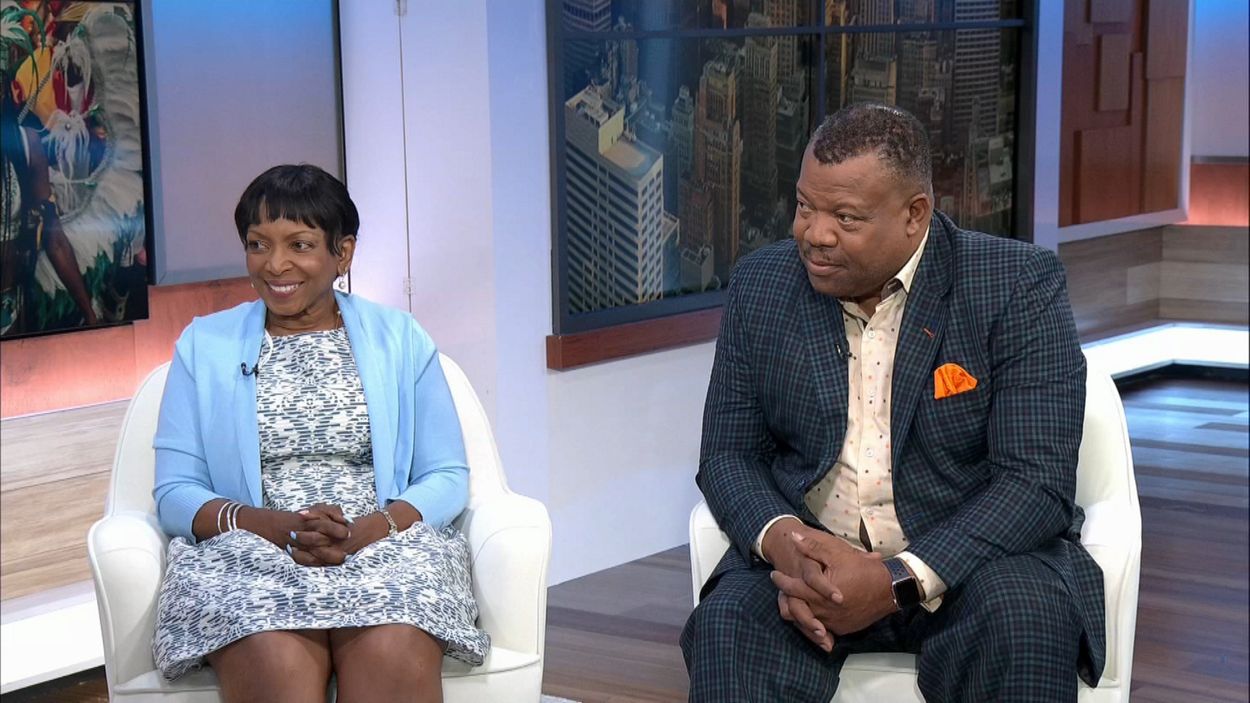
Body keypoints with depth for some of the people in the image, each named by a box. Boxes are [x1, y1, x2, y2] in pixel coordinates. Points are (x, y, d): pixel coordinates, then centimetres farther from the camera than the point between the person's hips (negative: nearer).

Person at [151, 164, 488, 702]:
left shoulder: (400, 339, 14)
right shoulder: (203, 345, 14)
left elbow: (447, 476, 9)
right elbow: (174, 492, 7)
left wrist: (371, 528, -12)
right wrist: (275, 526, -12)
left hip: (385, 544, 1)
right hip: (247, 553, 0)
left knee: (394, 655, -35)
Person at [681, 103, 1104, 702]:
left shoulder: (1018, 288, -8)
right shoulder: (760, 287, 4)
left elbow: (1037, 482, -15)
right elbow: (727, 455, 6)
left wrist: (897, 582, -26)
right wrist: (783, 541, -17)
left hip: (965, 557, -2)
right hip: (807, 554, 2)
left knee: (1025, 620, -34)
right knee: (728, 626, -29)